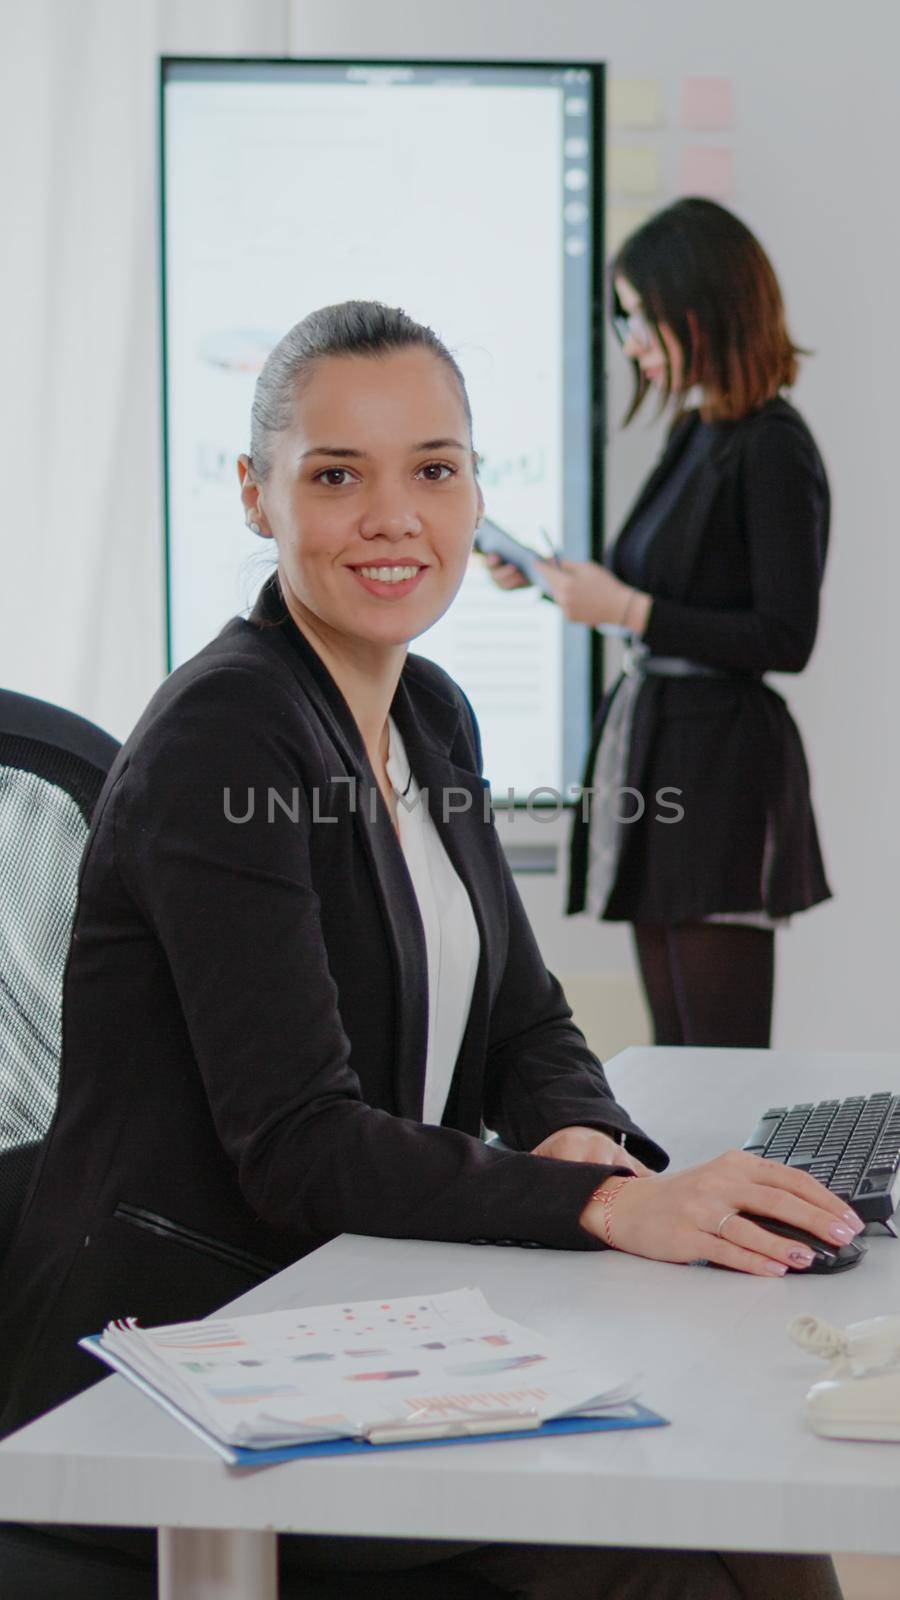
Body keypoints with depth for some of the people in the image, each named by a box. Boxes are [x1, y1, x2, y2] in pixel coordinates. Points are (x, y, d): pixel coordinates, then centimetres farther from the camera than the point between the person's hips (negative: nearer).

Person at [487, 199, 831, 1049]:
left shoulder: (771, 449, -13)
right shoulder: (693, 436, 14)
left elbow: (786, 640, -17)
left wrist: (628, 610, -18)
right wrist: (553, 579, 11)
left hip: (721, 770, -9)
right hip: (661, 749, 10)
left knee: (722, 1051, -7)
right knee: (675, 1048, 12)